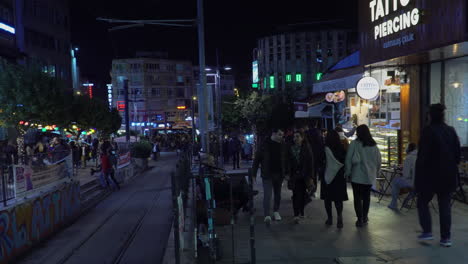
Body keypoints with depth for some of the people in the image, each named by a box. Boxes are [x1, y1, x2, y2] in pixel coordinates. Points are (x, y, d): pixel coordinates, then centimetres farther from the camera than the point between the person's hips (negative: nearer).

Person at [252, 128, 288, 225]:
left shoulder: (282, 146, 4)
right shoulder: (264, 145, -7)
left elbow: (285, 160, 11)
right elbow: (256, 160, -4)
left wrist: (286, 173, 6)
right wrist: (253, 174, -6)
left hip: (279, 174, 4)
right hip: (267, 175, -4)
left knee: (277, 194, 14)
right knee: (267, 195, -12)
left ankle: (276, 211, 32)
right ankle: (267, 215, -16)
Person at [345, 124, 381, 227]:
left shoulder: (355, 144, -12)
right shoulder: (374, 145, 3)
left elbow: (348, 159, -10)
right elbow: (379, 161, 8)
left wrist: (347, 172, -1)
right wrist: (375, 172, 19)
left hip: (357, 176, -4)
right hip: (370, 176, 4)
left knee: (357, 197, 4)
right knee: (366, 196, 17)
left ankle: (360, 220, 3)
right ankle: (365, 217, 25)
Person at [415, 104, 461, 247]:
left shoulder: (428, 131, -14)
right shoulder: (451, 131, 4)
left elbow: (423, 155, -15)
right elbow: (458, 153, 7)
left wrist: (419, 175, -8)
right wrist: (451, 167, 17)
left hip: (430, 176, -5)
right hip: (448, 176, 5)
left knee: (422, 202, 13)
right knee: (445, 205, 10)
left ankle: (427, 231, 8)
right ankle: (446, 238, 12)